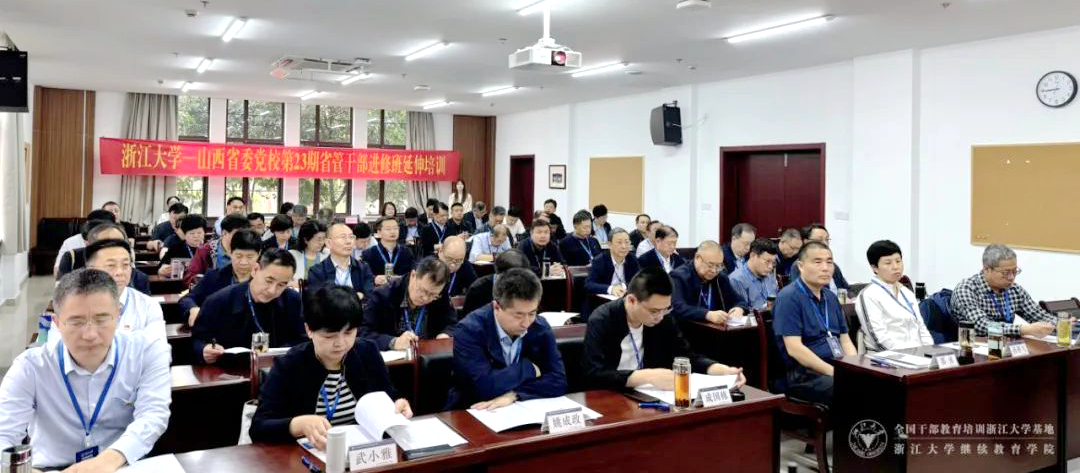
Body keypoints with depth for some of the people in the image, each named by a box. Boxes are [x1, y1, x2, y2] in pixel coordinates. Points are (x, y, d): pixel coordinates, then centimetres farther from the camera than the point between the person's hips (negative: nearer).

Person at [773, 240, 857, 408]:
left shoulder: (831, 298, 19)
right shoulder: (789, 297, -7)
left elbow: (845, 339, 19)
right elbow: (794, 348, -14)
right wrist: (834, 372, -17)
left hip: (838, 368, 8)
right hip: (803, 374, -7)